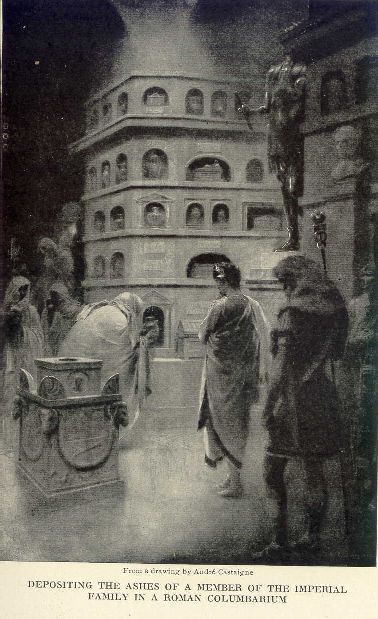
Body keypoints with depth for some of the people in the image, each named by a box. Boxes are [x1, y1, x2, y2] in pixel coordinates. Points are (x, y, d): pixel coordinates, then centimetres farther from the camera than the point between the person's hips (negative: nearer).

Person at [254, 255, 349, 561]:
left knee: (273, 472, 2)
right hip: (322, 396, 7)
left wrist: (269, 406, -13)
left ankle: (280, 541, 2)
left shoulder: (292, 312, -12)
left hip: (293, 399, -7)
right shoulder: (334, 311, 8)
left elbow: (282, 366, -16)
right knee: (315, 470, 13)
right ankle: (313, 537, 22)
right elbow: (337, 354, 16)